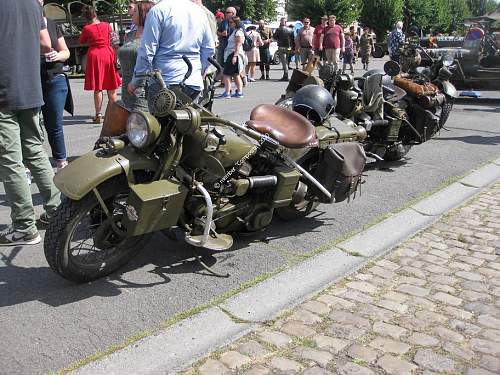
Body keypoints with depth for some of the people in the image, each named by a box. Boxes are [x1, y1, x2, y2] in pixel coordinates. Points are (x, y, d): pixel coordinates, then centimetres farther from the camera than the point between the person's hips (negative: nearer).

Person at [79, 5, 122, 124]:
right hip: (108, 54, 2)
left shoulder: (86, 29, -7)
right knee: (111, 88, 9)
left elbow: (82, 41, 7)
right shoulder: (107, 25, 0)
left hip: (94, 56, -2)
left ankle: (99, 115, 1)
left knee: (97, 88, 2)